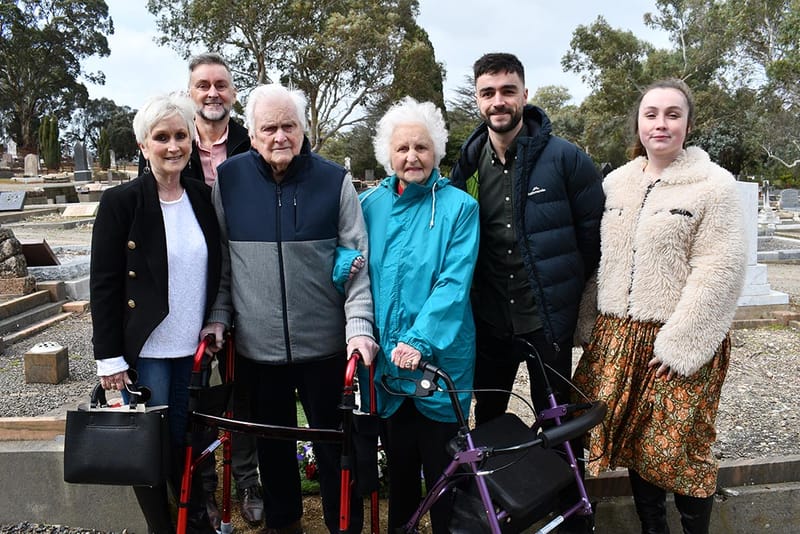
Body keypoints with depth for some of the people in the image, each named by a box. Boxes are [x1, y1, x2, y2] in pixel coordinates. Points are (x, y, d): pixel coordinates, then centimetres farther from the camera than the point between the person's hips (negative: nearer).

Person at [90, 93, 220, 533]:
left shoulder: (203, 197, 4)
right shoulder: (120, 202, -9)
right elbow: (103, 285, -9)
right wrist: (110, 356, -10)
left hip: (193, 347, 4)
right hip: (145, 349, -4)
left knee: (187, 439, 14)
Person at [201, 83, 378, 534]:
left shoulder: (334, 179, -4)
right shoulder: (227, 180, 0)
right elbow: (219, 259, 8)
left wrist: (359, 324, -12)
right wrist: (218, 316, 3)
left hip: (325, 344, -2)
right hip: (257, 344, 2)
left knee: (334, 444, 10)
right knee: (272, 443, 18)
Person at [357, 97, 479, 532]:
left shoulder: (459, 207, -7)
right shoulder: (370, 205, 4)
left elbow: (454, 283, -16)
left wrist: (419, 341, -24)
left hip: (439, 357, -3)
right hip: (384, 358, 3)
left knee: (441, 463, 11)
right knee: (398, 462, 19)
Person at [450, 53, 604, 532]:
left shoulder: (564, 158, -10)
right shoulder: (468, 164, 1)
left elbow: (595, 231, -2)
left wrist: (566, 286, 5)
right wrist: (475, 292, 8)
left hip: (548, 318, -3)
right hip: (489, 318, 4)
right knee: (487, 419, 17)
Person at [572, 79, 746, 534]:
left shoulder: (714, 185, -6)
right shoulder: (616, 183, 9)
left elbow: (719, 273, -13)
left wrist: (678, 343, -17)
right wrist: (591, 326, 8)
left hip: (681, 342, -5)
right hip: (619, 336, 5)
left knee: (680, 449, 4)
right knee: (635, 441, 14)